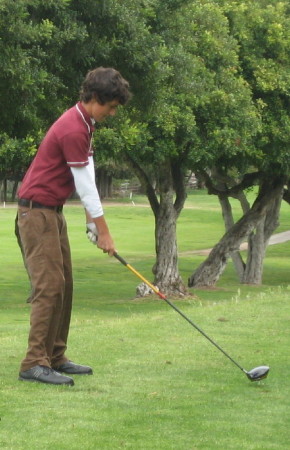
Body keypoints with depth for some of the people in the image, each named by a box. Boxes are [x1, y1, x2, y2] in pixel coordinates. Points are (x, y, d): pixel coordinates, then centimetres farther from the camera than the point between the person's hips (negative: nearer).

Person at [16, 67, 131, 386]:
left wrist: (92, 220, 10)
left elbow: (87, 177, 14)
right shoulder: (73, 130, -21)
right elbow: (85, 185, -17)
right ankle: (35, 363, -15)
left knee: (63, 284, 10)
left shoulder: (84, 123, 11)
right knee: (49, 285, -14)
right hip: (37, 211, -10)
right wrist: (103, 231, -10)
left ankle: (55, 358, 14)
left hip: (52, 210, 10)